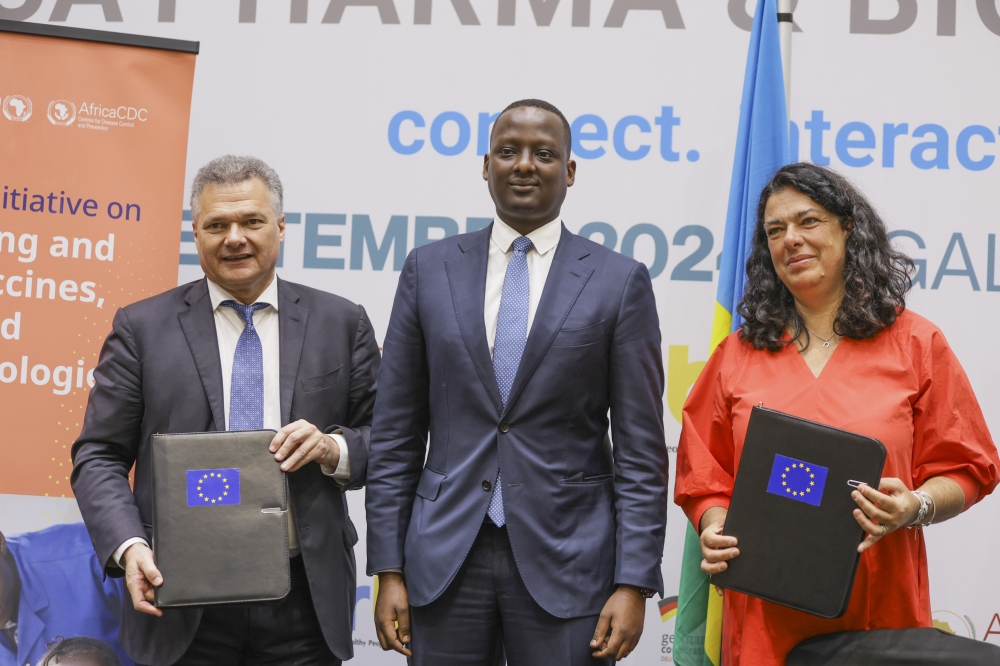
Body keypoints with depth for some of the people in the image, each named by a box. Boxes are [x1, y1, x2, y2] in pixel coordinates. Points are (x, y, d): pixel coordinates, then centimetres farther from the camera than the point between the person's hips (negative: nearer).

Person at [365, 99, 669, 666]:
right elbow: (396, 434, 6)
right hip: (444, 560, 2)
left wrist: (635, 582, -8)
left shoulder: (619, 281, 1)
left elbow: (641, 449, -1)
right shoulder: (429, 270, 6)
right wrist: (389, 569, 1)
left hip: (567, 559, -1)